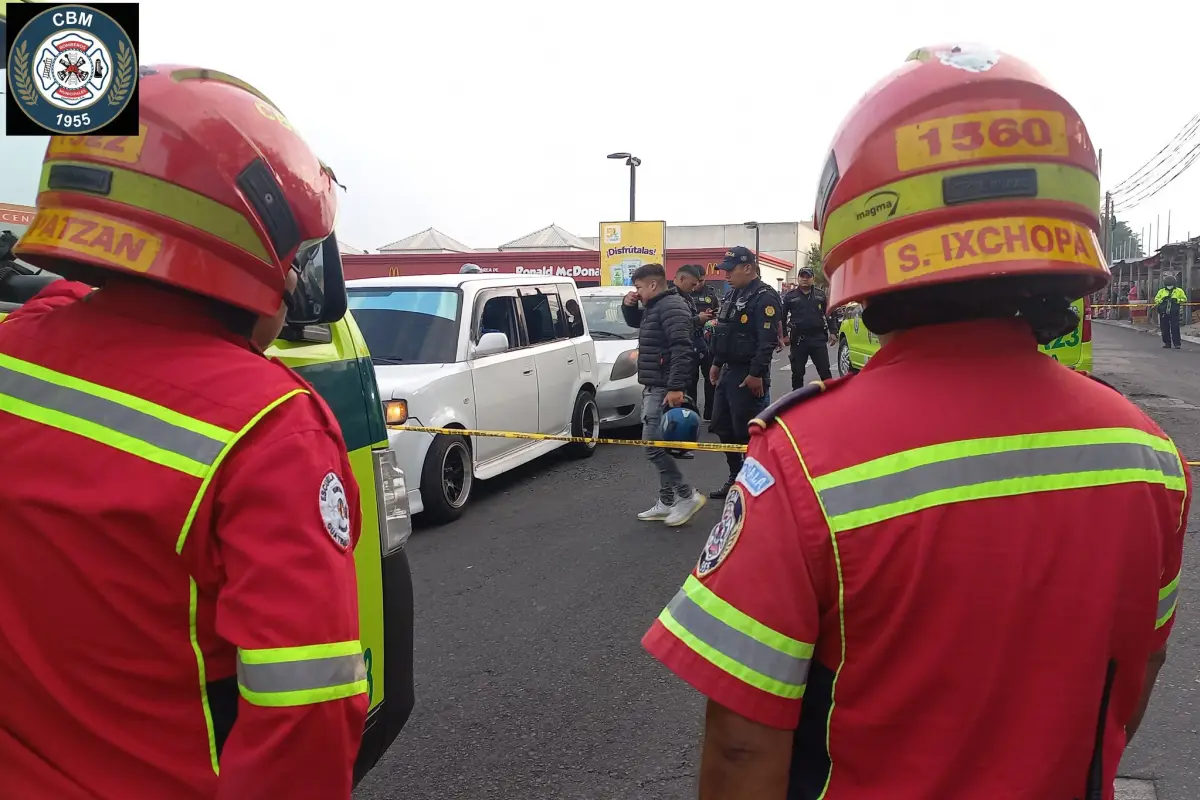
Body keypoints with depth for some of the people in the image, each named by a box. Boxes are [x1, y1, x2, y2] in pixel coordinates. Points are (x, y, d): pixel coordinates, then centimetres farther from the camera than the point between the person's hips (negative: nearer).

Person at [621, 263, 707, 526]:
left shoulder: (671, 307, -16)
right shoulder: (654, 307, 16)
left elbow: (682, 349, -25)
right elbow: (635, 322, 35)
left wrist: (676, 387, -30)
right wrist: (629, 306, 13)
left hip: (664, 389, -11)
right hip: (653, 387, 11)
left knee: (653, 445, -11)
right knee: (659, 445, 11)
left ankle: (687, 496, -3)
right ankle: (667, 502, 17)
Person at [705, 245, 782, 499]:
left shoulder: (764, 297, -15)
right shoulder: (732, 294, 15)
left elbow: (768, 340, -22)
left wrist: (756, 374, -25)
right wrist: (717, 363, 20)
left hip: (747, 376, -10)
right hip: (728, 371, 10)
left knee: (747, 431, -5)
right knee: (723, 427, 14)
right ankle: (735, 477, 26)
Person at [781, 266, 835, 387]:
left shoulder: (821, 295, 10)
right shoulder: (790, 296, 4)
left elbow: (829, 314, 12)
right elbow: (782, 317, 5)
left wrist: (832, 332, 4)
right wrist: (784, 335, -3)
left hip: (819, 338, 1)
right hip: (798, 340, -1)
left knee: (825, 371, 1)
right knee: (797, 373, 6)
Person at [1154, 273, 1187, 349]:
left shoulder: (1179, 291, 6)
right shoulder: (1161, 291, 12)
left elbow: (1184, 299, 5)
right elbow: (1156, 299, 8)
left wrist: (1177, 300, -11)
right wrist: (1162, 300, -9)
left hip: (1174, 313, -2)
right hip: (1163, 313, 3)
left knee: (1175, 328, -5)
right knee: (1165, 329, 5)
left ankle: (1177, 344, -1)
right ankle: (1167, 343, 14)